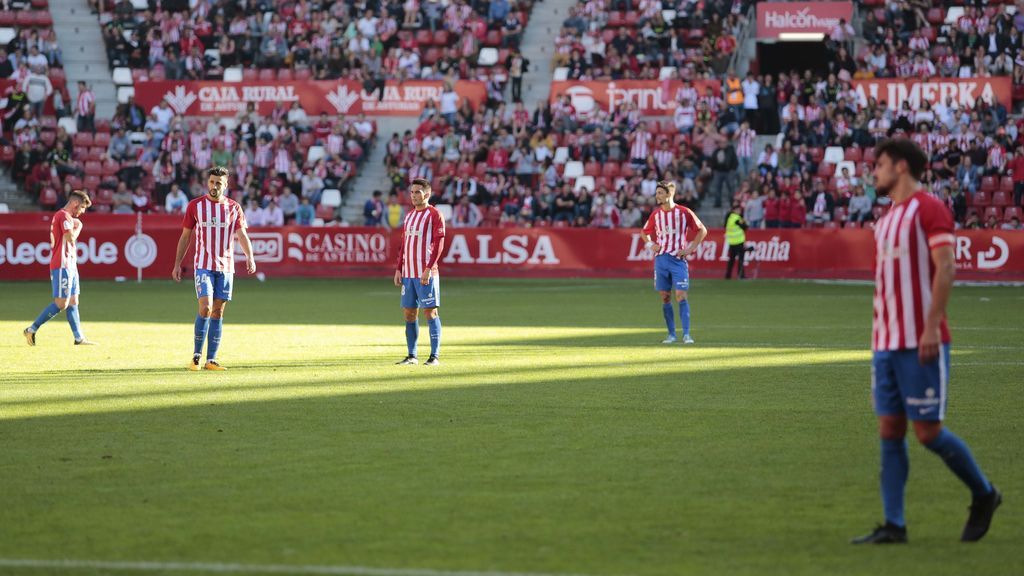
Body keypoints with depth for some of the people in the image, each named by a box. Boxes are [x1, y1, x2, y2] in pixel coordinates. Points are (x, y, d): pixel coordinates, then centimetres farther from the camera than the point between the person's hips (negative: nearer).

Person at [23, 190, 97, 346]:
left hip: (69, 265, 11)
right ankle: (32, 330, -6)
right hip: (62, 266, -11)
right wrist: (78, 227, -5)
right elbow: (71, 237, -21)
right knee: (61, 304, -10)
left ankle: (79, 338, 7)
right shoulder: (64, 216, -12)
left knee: (73, 302, 8)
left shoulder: (66, 217, 20)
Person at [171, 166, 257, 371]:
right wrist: (177, 264, 4)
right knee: (205, 308, -15)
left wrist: (250, 257, -19)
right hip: (203, 265, -2)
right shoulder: (195, 206, 2)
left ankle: (211, 359, 7)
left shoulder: (234, 208, 6)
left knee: (218, 312, 4)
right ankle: (197, 354, -1)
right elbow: (185, 237, 7)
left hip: (225, 266, 2)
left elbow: (242, 235, -1)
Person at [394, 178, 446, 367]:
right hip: (408, 273, 7)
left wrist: (428, 269, -19)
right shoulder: (409, 215, 17)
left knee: (430, 312, -6)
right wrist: (399, 269, 13)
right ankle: (411, 356, 11)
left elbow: (438, 244, -11)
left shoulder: (434, 215, -5)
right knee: (410, 313, 6)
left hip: (426, 273, -7)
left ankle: (434, 356, -4)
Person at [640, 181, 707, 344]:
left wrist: (691, 248, -4)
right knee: (665, 297, 4)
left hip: (678, 259, -4)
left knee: (681, 296, -11)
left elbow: (702, 230, 4)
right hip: (661, 259, 4)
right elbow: (645, 232, 23)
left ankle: (686, 334, -10)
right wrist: (650, 245, 4)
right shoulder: (656, 214, 8)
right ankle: (671, 334, 12)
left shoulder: (684, 212, -3)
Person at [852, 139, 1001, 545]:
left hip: (920, 343, -8)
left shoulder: (928, 209, -7)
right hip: (886, 343, 8)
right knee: (890, 431, 2)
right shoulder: (887, 220, 19)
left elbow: (945, 268, -15)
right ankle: (893, 525, 3)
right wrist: (879, 338, 18)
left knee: (927, 431, -6)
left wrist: (931, 327, -21)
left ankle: (984, 495, 14)